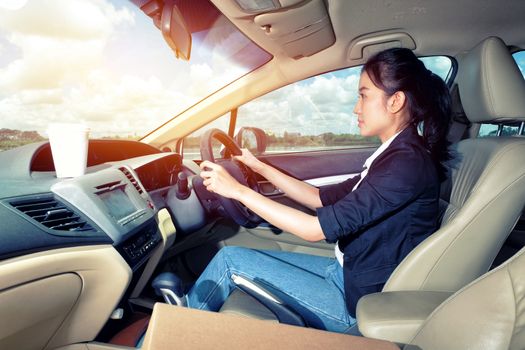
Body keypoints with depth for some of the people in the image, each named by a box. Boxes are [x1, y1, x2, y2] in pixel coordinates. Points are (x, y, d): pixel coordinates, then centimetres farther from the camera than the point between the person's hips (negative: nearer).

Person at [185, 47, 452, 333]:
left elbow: (317, 229, -26)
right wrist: (259, 166, 9)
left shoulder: (409, 162, -24)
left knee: (230, 260, -5)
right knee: (233, 257, 8)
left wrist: (238, 190, -20)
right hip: (346, 272, 8)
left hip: (358, 304, -8)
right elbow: (322, 198, 9)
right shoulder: (395, 155, 6)